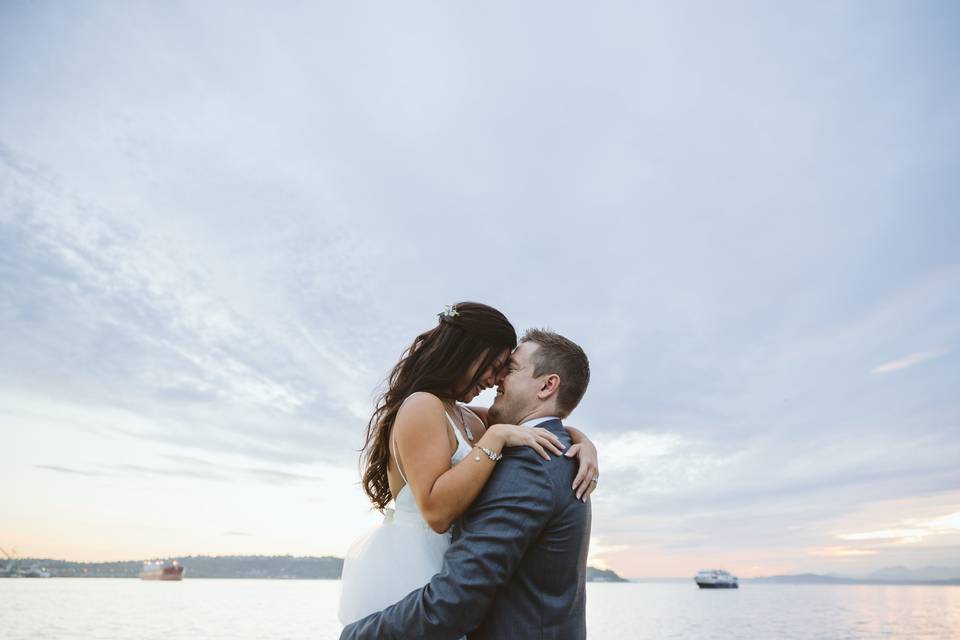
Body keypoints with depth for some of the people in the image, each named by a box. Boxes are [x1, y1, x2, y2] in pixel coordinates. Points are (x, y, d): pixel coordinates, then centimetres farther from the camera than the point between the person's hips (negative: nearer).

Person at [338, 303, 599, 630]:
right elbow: (437, 511, -26)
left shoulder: (465, 418, 10)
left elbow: (547, 430, 13)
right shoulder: (423, 406, -18)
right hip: (404, 569, -9)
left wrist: (583, 443, -7)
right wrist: (495, 437, -26)